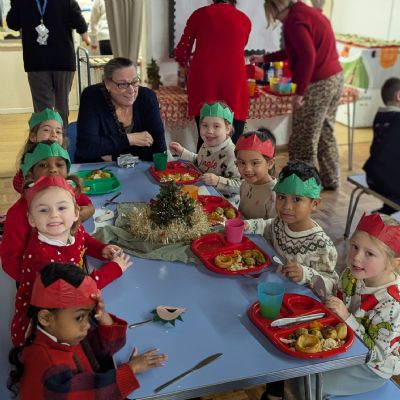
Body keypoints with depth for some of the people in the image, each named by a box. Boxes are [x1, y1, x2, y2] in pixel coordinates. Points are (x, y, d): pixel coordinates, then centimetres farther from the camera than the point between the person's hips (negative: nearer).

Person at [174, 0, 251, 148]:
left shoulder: (200, 14, 12)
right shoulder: (245, 20, 15)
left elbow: (181, 54, 15)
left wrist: (186, 64, 36)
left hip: (203, 81, 1)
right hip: (233, 83, 0)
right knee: (232, 142, 2)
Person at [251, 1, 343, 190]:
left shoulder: (294, 21, -14)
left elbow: (307, 57, -24)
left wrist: (299, 92, -20)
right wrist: (265, 58, 32)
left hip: (317, 85, -10)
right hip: (335, 78, 10)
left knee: (303, 141, 0)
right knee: (326, 133, 20)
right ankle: (330, 179, 30)